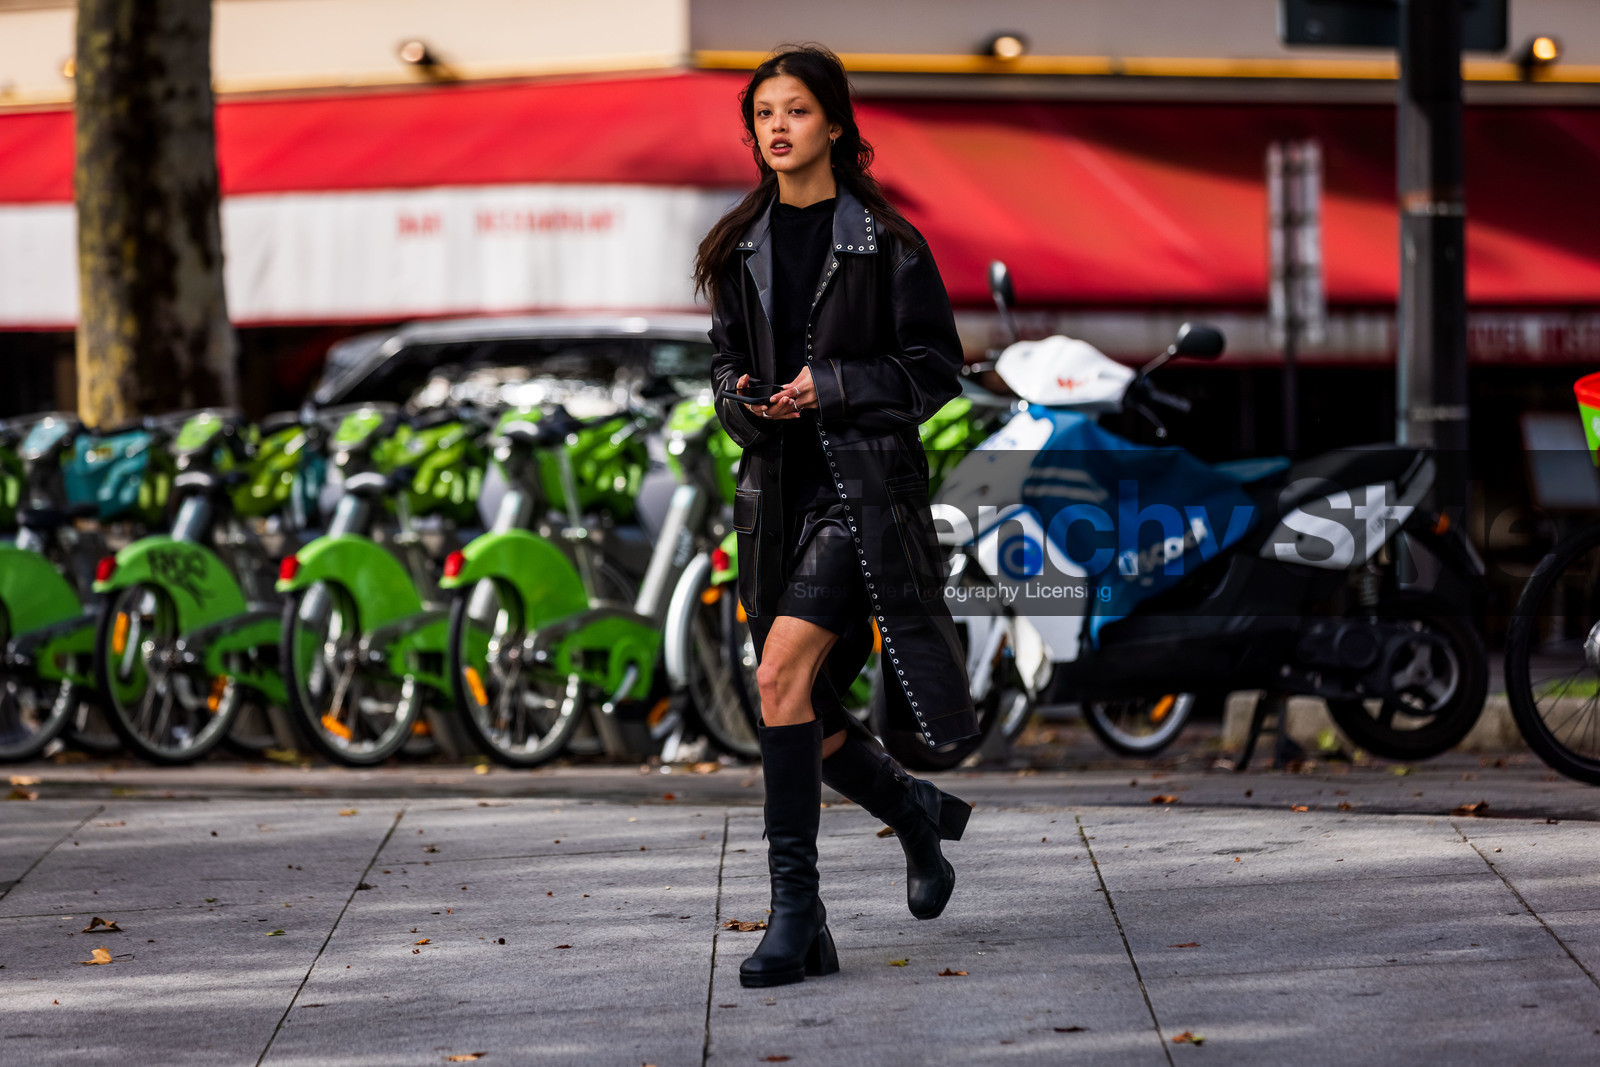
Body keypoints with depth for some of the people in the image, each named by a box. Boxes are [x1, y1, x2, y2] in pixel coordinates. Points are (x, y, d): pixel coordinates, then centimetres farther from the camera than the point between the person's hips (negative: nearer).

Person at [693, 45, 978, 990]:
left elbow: (938, 368, -3)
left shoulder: (885, 242, -4)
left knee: (784, 672, -22)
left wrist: (833, 386, -15)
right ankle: (919, 812, 37)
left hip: (866, 481, -6)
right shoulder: (741, 248, 11)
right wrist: (743, 400, -4)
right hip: (778, 486, 6)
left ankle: (795, 904, -18)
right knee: (807, 716, 7)